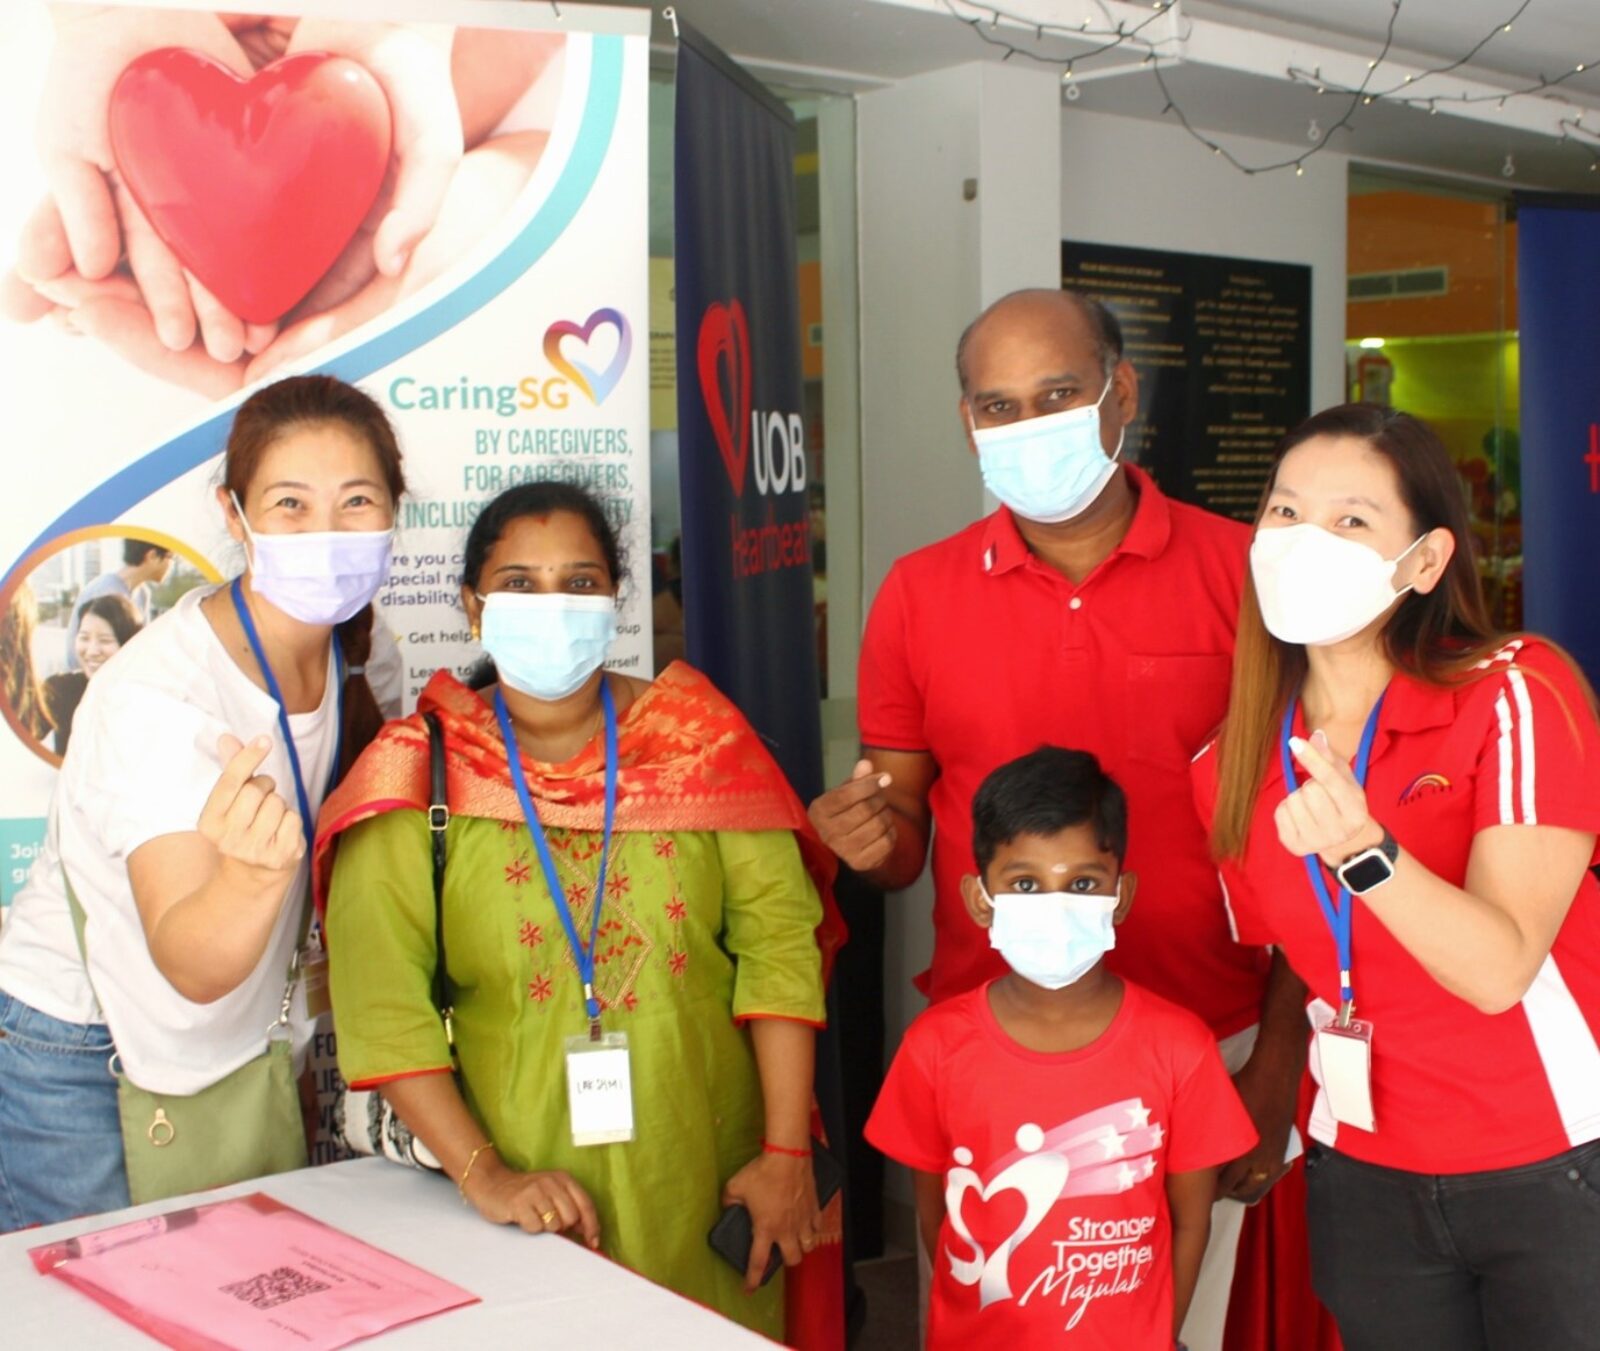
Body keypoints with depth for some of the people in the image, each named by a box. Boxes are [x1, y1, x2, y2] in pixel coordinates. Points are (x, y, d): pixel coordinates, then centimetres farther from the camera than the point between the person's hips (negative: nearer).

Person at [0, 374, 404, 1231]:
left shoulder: (340, 650, -7)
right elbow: (191, 965, -37)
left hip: (228, 1047, 6)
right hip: (76, 1067, -6)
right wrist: (251, 873, -55)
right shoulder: (160, 695, -28)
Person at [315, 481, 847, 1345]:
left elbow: (778, 937, -5)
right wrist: (481, 1175, -17)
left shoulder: (695, 736, -1)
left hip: (710, 1183, 2)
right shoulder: (422, 776, -5)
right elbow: (382, 1002, -10)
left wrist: (786, 1154, -10)